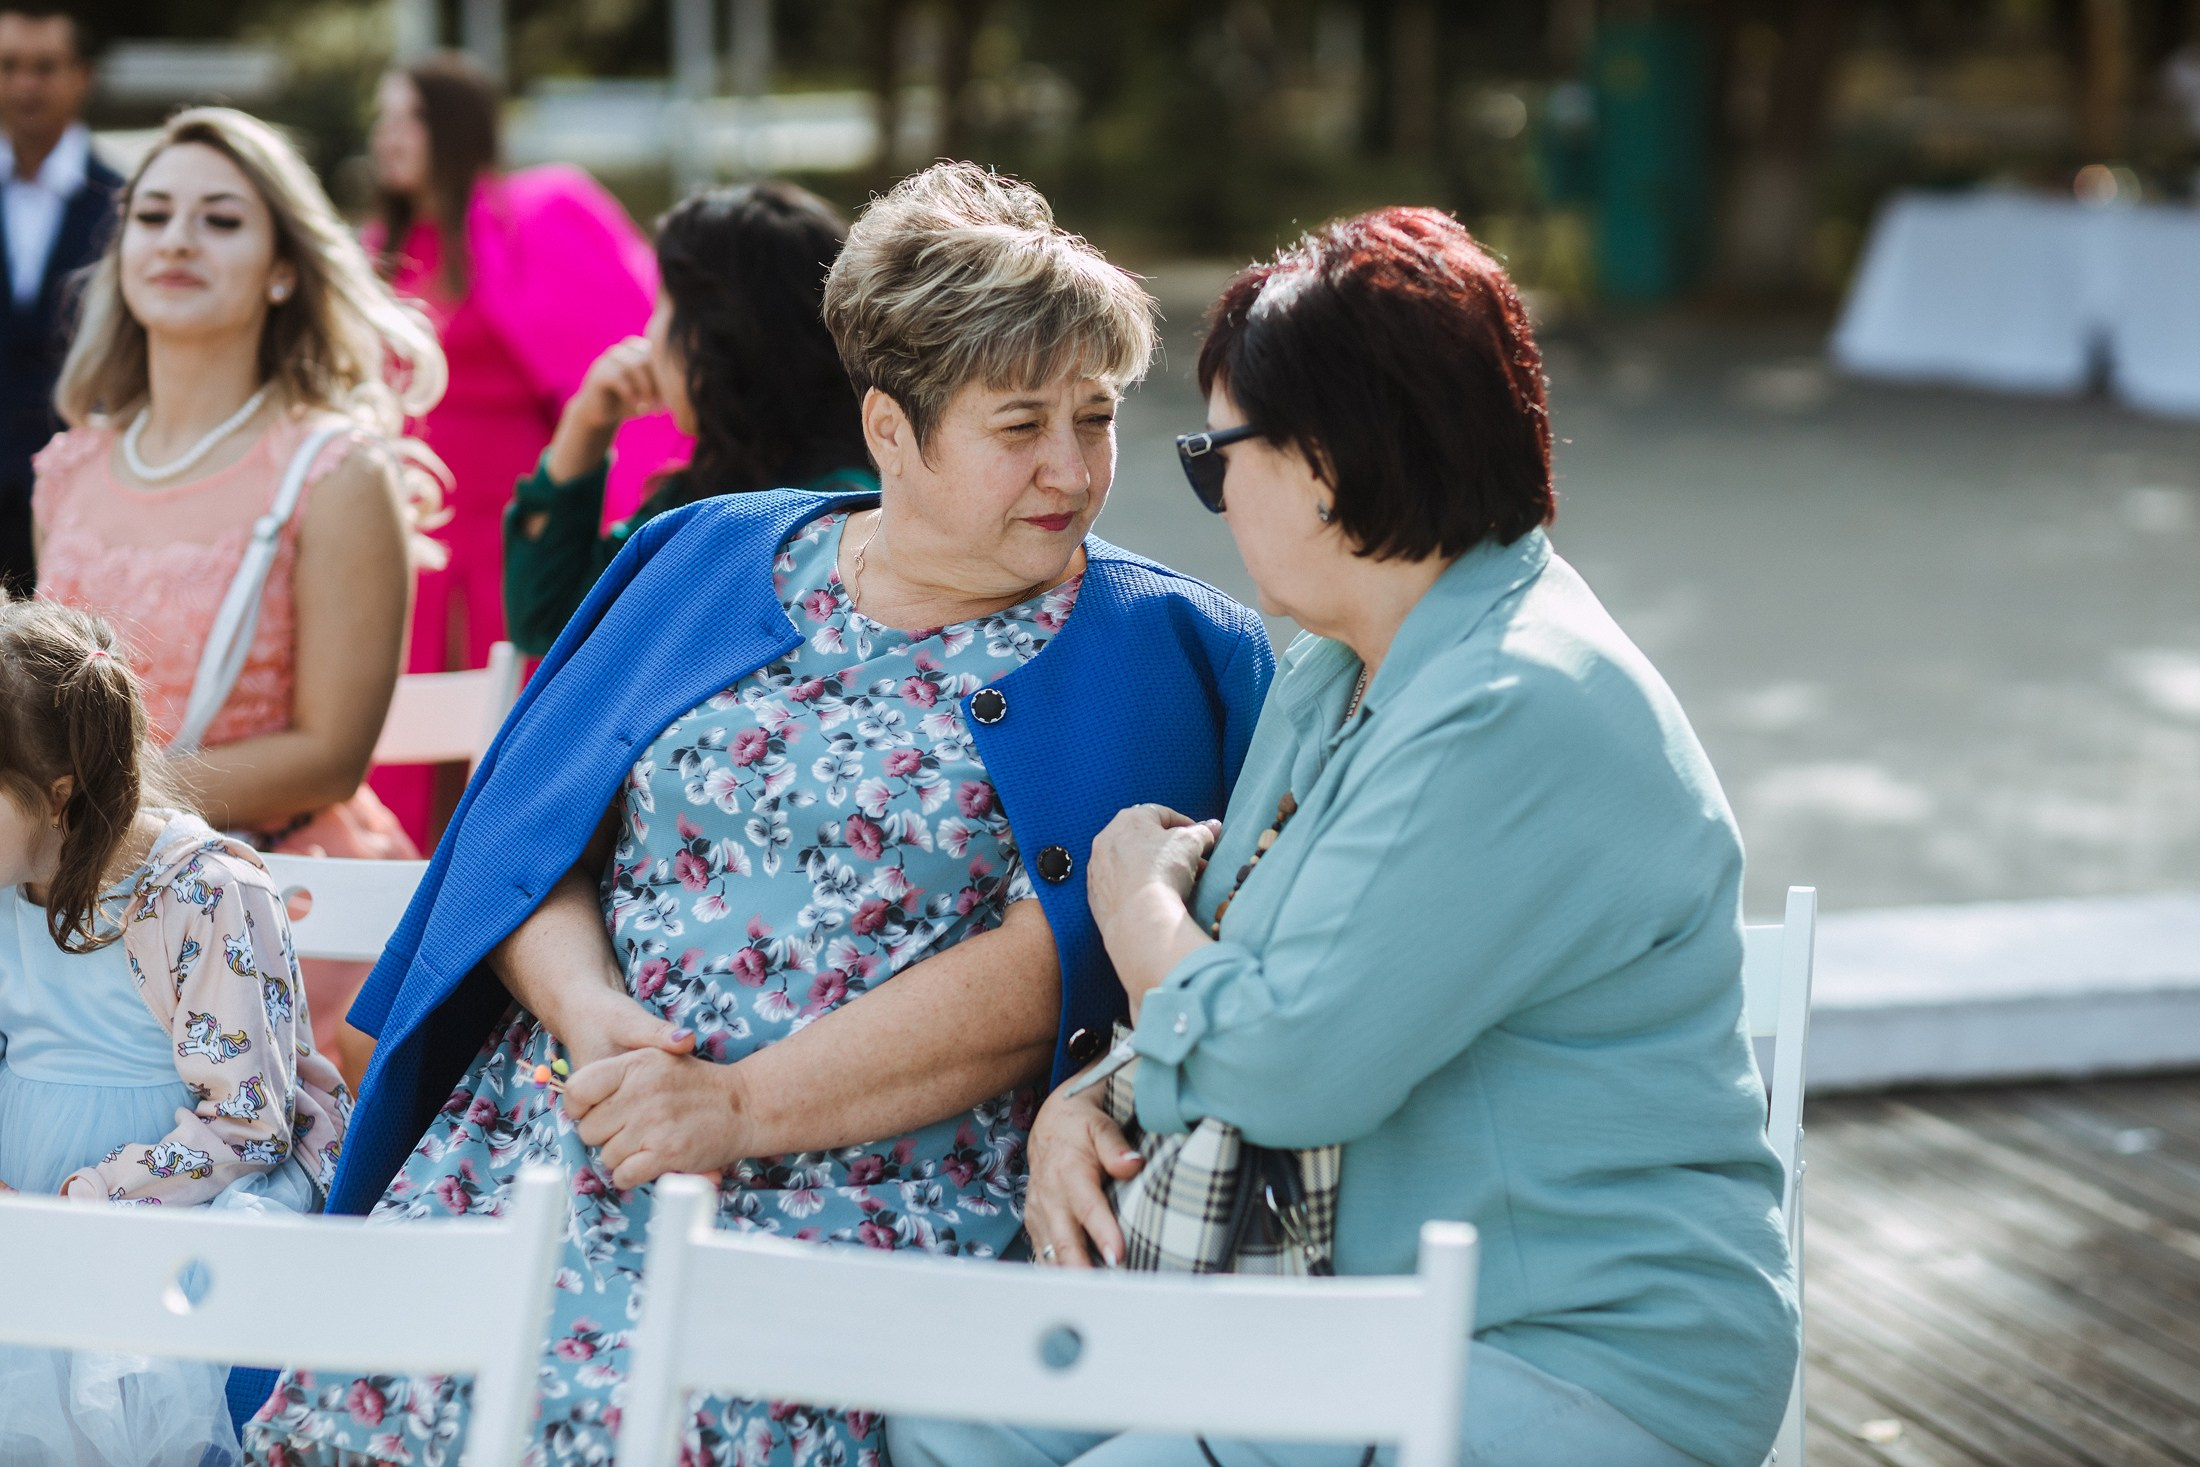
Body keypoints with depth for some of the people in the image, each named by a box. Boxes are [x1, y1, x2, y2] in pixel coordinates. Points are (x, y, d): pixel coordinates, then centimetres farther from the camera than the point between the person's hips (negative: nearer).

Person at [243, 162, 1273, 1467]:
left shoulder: (1151, 654, 5)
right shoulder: (710, 561, 16)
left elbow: (1047, 966, -7)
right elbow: (529, 837, 12)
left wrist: (743, 1106, -14)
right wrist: (592, 1016, -10)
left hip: (876, 1183, -3)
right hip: (551, 1123, 4)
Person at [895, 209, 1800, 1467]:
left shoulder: (1523, 716, -23)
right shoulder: (1335, 676, 11)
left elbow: (1283, 1065, -25)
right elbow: (1237, 979, 19)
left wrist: (1135, 896, -5)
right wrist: (1079, 1102, -2)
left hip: (1581, 1364, -9)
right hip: (1359, 1297, 9)